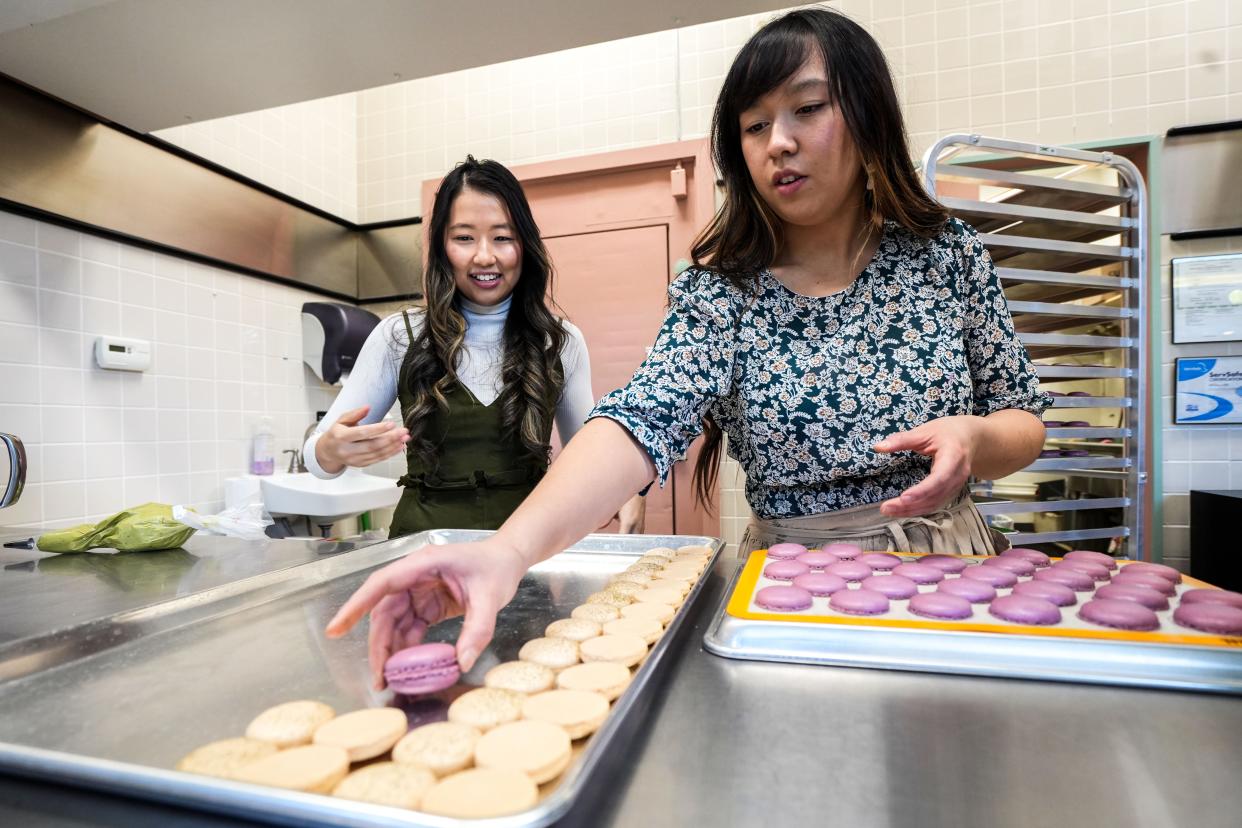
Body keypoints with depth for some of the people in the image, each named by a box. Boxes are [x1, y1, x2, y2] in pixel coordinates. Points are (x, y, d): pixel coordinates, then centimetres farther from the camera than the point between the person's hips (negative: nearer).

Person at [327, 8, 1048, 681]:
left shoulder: (948, 252, -3)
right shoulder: (718, 289, -10)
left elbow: (1024, 419, 4)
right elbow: (646, 419, -26)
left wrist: (975, 437, -20)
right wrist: (510, 549, -42)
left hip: (947, 566, 2)